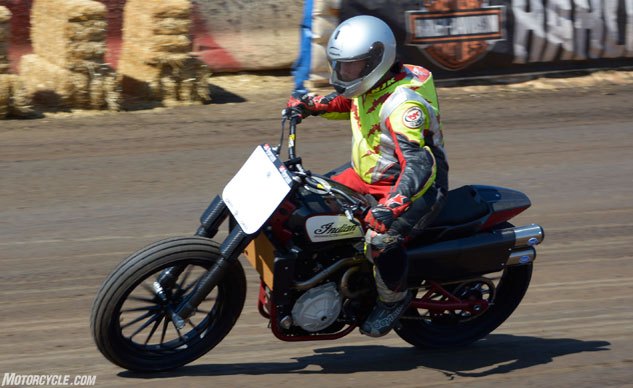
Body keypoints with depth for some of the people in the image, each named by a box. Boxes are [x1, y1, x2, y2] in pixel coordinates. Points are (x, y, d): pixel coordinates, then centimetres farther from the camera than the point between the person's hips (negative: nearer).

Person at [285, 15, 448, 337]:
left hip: (414, 186, -10)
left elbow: (418, 163, -41)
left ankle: (394, 296, -5)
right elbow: (345, 102, 26)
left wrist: (390, 208, -53)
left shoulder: (403, 103, -30)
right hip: (367, 175, 10)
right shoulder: (369, 85, -1)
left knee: (380, 237, -34)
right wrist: (308, 104, 11)